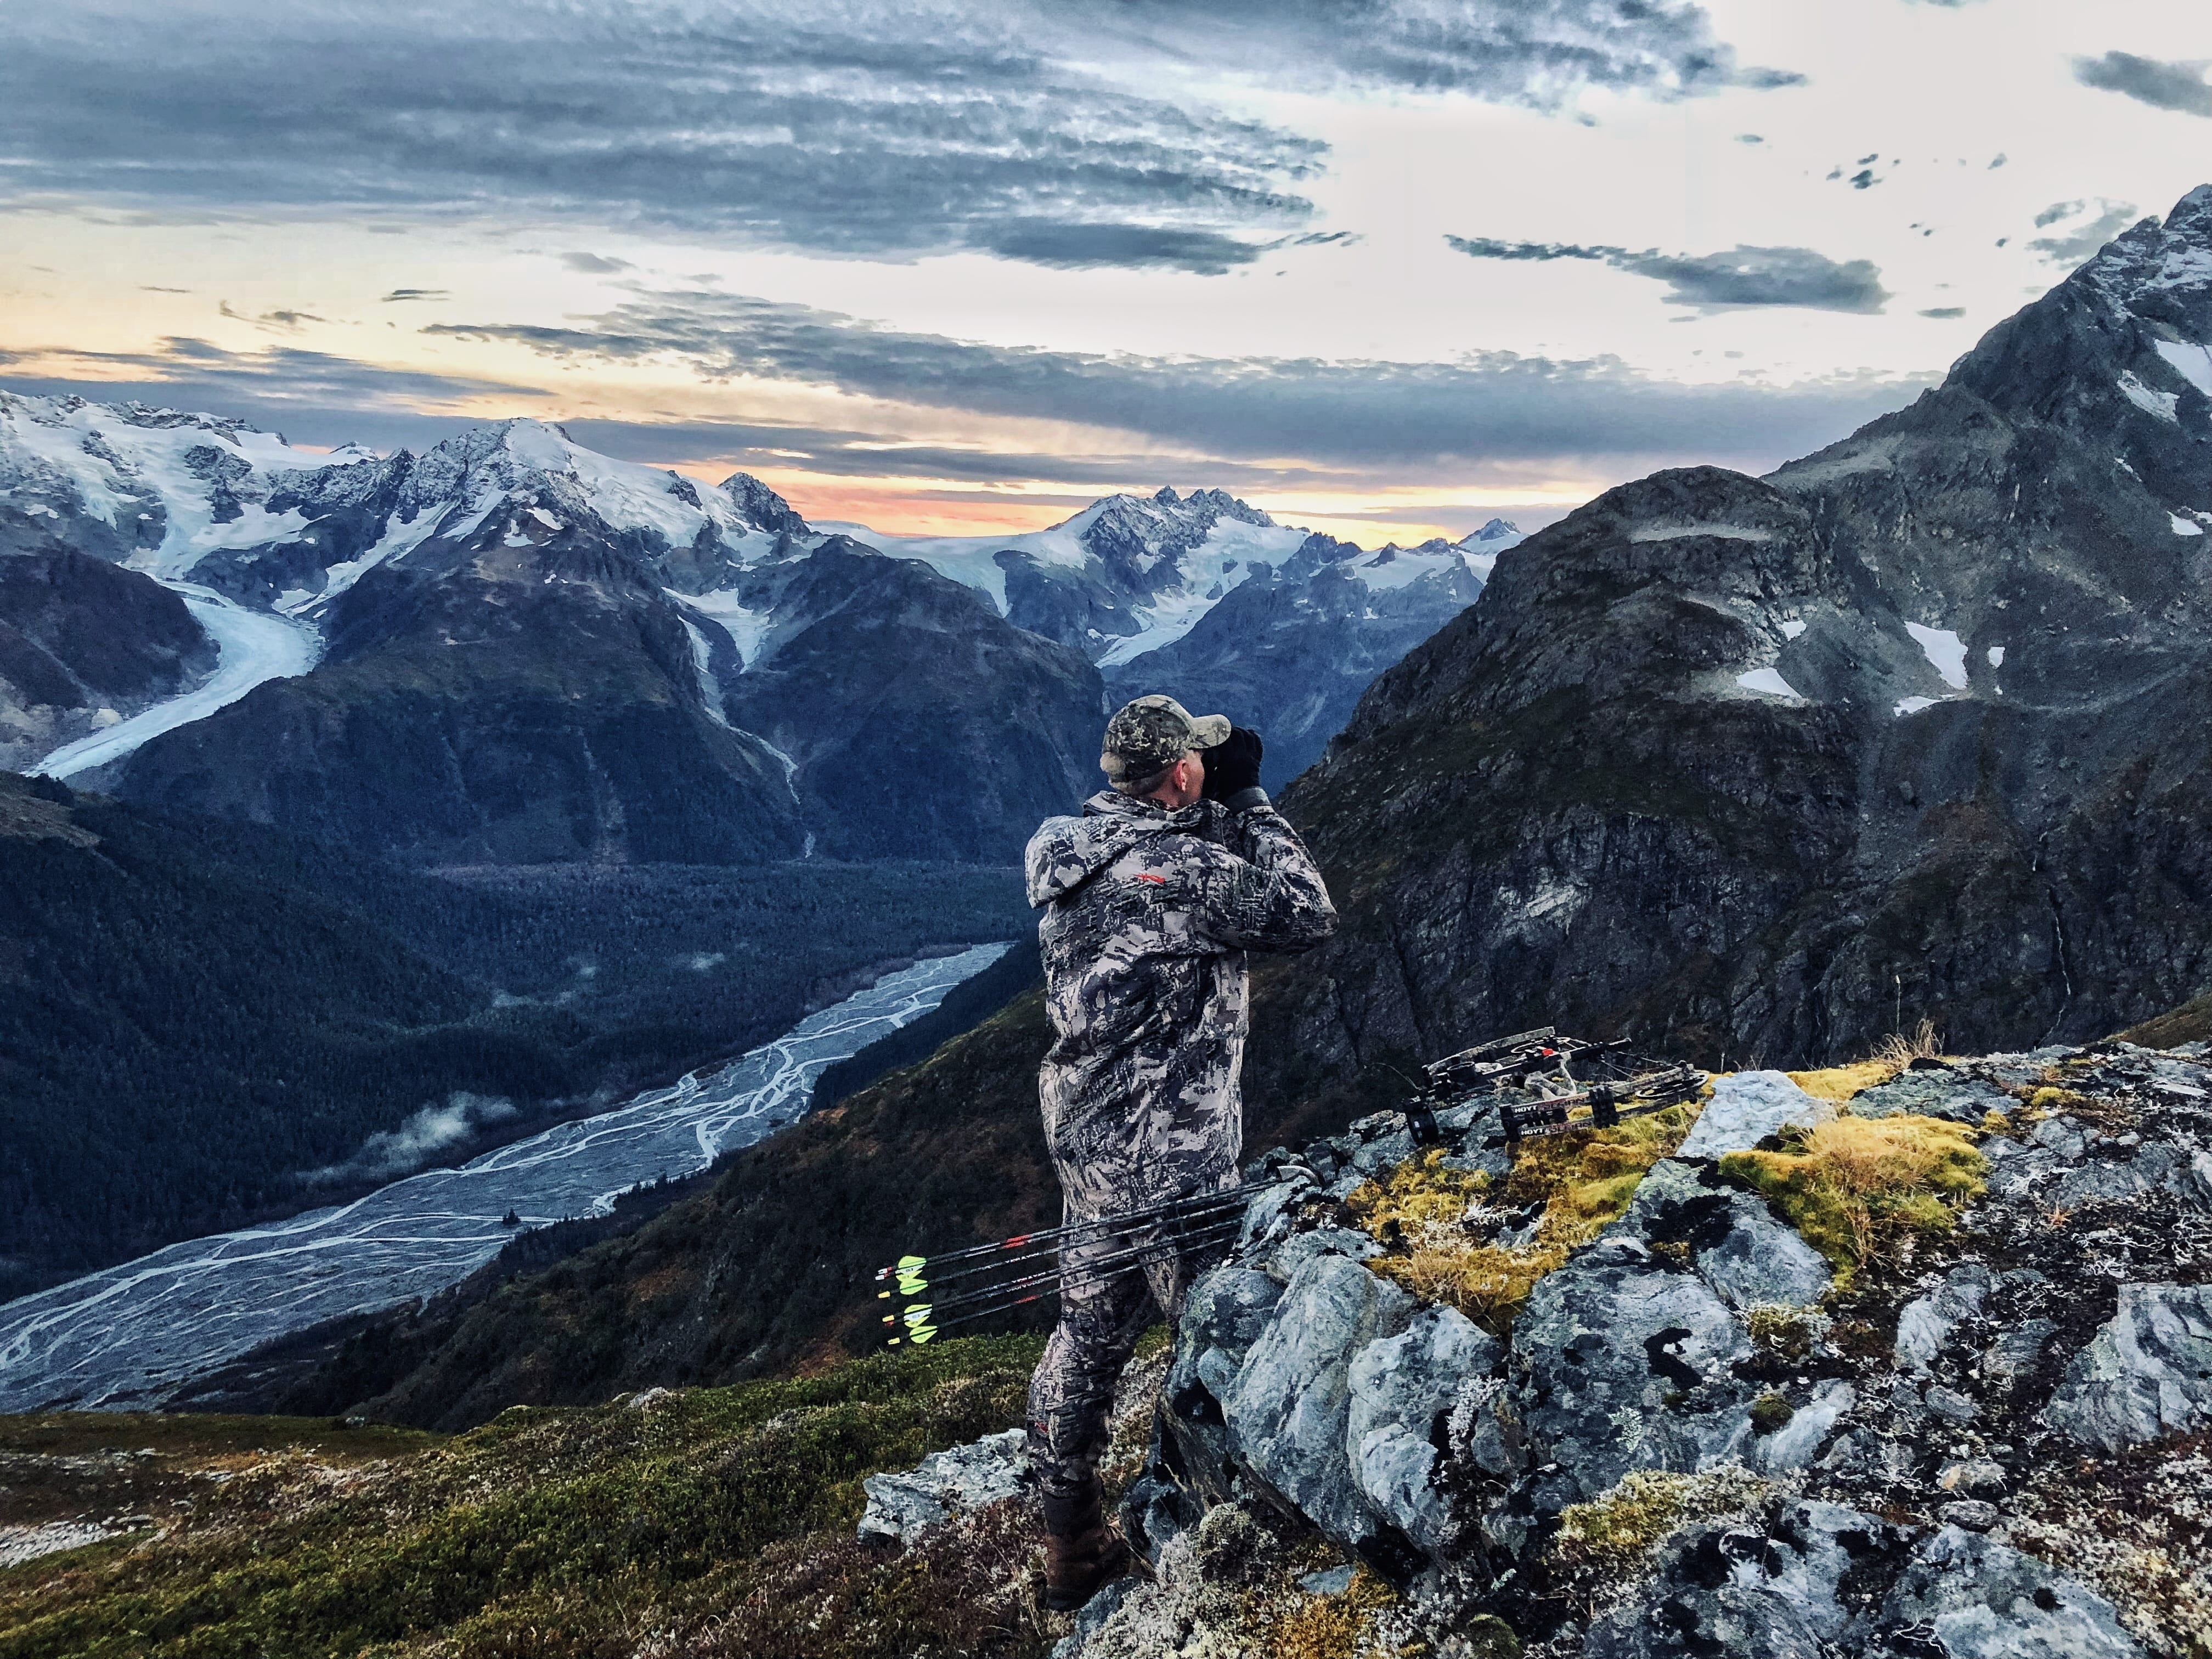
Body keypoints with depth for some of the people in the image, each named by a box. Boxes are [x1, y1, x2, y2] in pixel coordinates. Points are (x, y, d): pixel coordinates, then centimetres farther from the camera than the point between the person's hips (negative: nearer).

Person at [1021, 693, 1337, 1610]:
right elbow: (1306, 915, -12)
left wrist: (1224, 806, 6)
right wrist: (1249, 798, -8)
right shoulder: (1177, 871, -23)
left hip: (1088, 1134, 9)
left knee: (1089, 1330, 17)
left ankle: (1068, 1544, 29)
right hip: (1169, 1157, -9)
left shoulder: (1079, 847, 3)